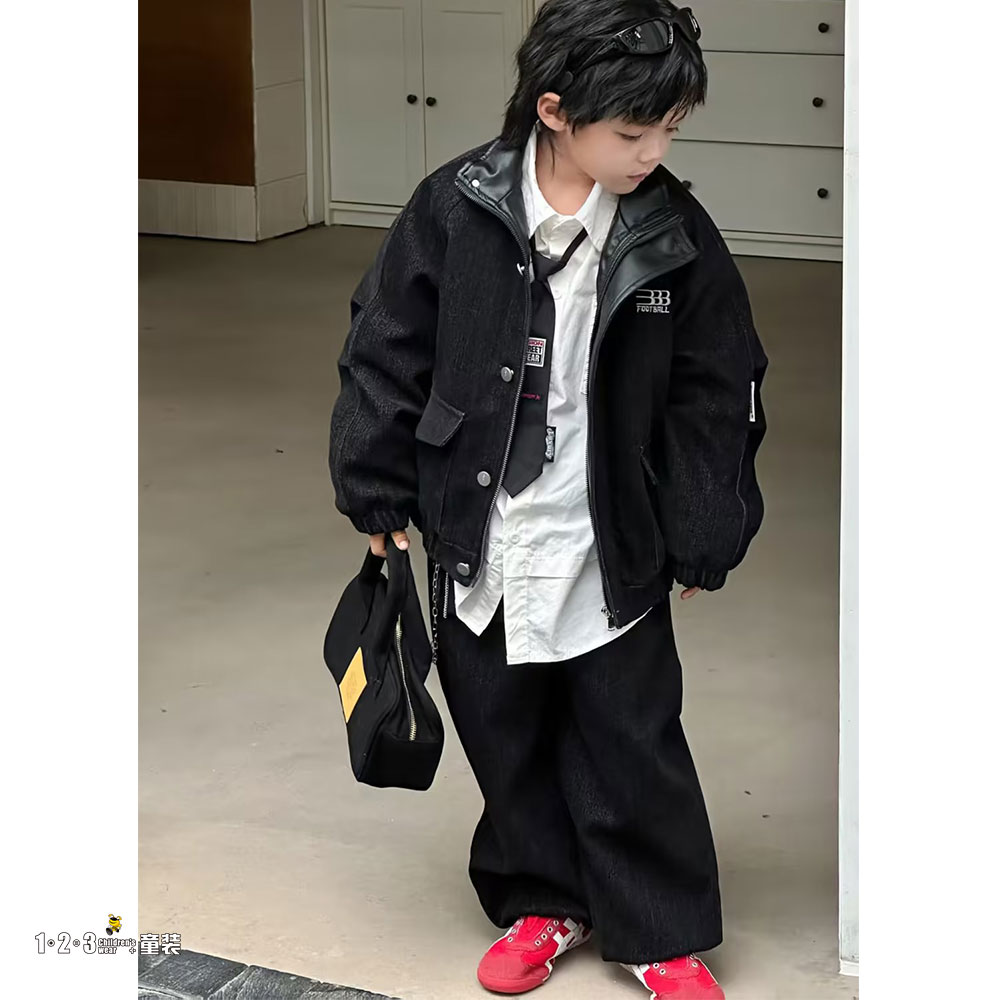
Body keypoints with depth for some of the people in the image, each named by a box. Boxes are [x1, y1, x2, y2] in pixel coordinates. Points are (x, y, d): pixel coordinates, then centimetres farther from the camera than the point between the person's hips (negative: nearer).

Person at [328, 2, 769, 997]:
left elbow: (714, 397, -1)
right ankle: (542, 902, 35)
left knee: (634, 745, 8)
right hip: (479, 543, 1)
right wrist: (379, 493, 1)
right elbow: (386, 350, -2)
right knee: (507, 736, 15)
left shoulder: (676, 234, -10)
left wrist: (702, 541, 1)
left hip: (613, 549, -1)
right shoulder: (454, 210, -12)